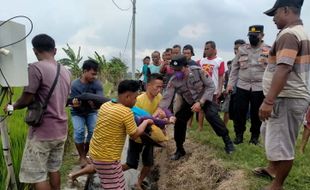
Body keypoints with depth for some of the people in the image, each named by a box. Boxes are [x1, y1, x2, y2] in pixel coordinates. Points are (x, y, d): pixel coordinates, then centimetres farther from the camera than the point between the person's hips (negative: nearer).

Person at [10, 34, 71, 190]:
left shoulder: (36, 68, -15)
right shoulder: (65, 71, 9)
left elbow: (26, 99, -16)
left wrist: (13, 106, 5)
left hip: (42, 132, -7)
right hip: (61, 130, 7)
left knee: (37, 176, 3)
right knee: (54, 169, 19)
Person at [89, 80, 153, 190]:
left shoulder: (105, 105, 2)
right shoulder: (126, 112, -21)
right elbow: (134, 135, -11)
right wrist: (146, 122, 4)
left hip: (94, 152, 9)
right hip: (107, 158, -8)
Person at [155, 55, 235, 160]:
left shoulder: (198, 71, -29)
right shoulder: (173, 81, -22)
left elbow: (210, 86, -23)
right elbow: (167, 97, -26)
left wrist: (200, 102, -30)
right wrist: (159, 108, -46)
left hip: (204, 98, -3)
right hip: (188, 102, 3)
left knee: (212, 115, -27)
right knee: (179, 122, -6)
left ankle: (227, 141, -8)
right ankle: (180, 150, 14)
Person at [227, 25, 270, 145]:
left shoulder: (269, 50, -1)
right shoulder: (242, 49, 6)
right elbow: (235, 67, 9)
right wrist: (230, 84, 4)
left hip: (259, 88, -2)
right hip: (242, 86, 2)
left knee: (256, 113, 7)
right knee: (239, 111, 3)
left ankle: (255, 136, 23)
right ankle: (239, 135, 18)